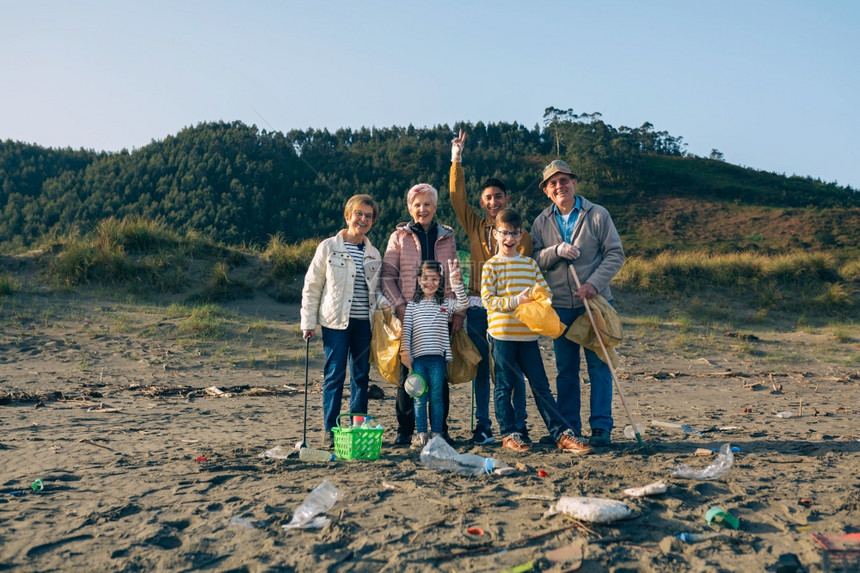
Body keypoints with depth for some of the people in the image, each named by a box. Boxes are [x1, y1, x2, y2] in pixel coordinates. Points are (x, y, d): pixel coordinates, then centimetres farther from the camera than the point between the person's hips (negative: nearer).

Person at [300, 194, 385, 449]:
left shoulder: (374, 254, 12)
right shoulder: (329, 247, 1)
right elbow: (312, 287, 2)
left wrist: (387, 304, -4)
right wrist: (308, 322, -3)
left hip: (364, 323, 4)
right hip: (336, 322, -4)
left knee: (361, 376, 8)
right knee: (334, 375, -2)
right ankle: (330, 429, 10)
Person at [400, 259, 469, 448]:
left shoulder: (446, 304, 8)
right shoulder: (412, 305, 8)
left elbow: (463, 304, -8)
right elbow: (406, 330, 5)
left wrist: (457, 283, -18)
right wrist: (405, 351, -4)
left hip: (438, 356, 0)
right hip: (417, 357, 0)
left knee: (436, 396, 4)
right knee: (419, 397, 3)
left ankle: (437, 434, 12)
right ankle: (421, 433, 10)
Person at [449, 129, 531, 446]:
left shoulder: (519, 231, 2)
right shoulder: (475, 226, 11)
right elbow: (457, 196, 5)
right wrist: (456, 161, 1)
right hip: (478, 307, 3)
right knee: (482, 369, 9)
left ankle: (518, 426, 12)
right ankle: (482, 426, 17)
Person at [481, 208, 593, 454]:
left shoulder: (530, 263, 12)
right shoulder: (491, 265, -1)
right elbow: (488, 300, -8)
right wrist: (516, 300, -19)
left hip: (528, 333, 3)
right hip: (502, 333, -3)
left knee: (541, 386, 6)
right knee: (504, 386, 5)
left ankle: (561, 434, 8)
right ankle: (509, 434, 17)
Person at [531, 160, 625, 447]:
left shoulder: (597, 215, 1)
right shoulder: (542, 222, 9)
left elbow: (615, 254, -2)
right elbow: (533, 260, 3)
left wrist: (593, 284, -14)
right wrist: (556, 251, -15)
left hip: (595, 302, -2)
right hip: (560, 305, 3)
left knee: (599, 365, -1)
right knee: (565, 369, 8)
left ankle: (601, 427, 8)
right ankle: (568, 429, 18)